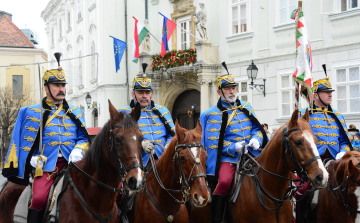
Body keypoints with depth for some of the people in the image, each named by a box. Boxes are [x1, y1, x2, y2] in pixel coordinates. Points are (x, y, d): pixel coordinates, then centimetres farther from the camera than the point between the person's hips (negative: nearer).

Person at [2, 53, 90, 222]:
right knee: (39, 198, -24)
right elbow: (25, 141, 11)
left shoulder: (75, 112, 17)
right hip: (46, 164, -2)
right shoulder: (31, 113, 11)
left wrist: (78, 151, -4)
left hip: (71, 163, 2)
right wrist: (32, 158, -5)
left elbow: (83, 138, 16)